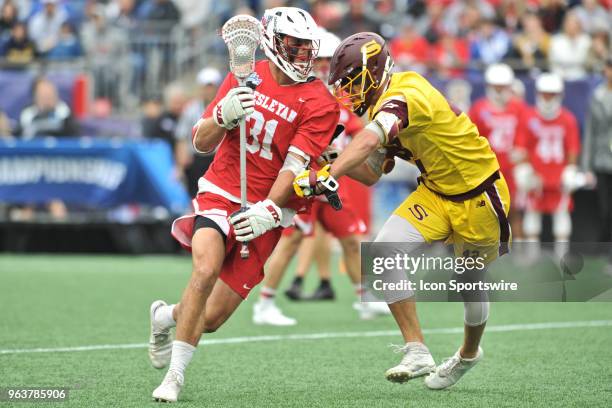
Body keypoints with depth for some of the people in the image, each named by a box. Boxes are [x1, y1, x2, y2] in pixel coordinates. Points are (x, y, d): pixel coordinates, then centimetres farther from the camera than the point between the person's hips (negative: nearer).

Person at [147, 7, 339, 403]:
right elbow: (202, 142, 5)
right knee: (206, 269, -29)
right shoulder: (245, 77, 3)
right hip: (221, 192, 0)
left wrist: (268, 210, -30)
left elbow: (295, 165, -15)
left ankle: (167, 316, 34)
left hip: (265, 213, 0)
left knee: (211, 318, -1)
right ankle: (175, 374, -16)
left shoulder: (319, 103, -6)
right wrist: (224, 116, -16)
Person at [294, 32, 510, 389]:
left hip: (479, 196, -8)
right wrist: (331, 164, -10)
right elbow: (371, 173, 7)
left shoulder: (405, 95, -29)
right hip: (436, 193, 8)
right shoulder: (383, 106, 2)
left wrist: (329, 174, -58)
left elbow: (368, 141, -47)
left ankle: (469, 354, 43)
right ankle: (417, 352, -11)